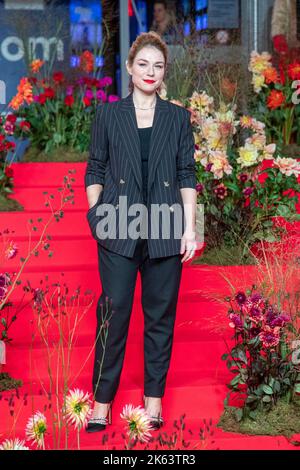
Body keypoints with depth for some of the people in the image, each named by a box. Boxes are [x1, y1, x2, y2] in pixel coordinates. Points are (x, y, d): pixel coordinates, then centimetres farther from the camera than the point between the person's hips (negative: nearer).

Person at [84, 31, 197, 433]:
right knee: (114, 311, -3)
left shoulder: (178, 118, 8)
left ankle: (154, 399, 16)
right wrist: (96, 215, -3)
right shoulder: (108, 114, 6)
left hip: (165, 230, 1)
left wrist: (190, 228, -1)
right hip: (119, 229, -1)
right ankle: (102, 400, 6)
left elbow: (187, 175, 6)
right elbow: (95, 171, 8)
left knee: (161, 315, 6)